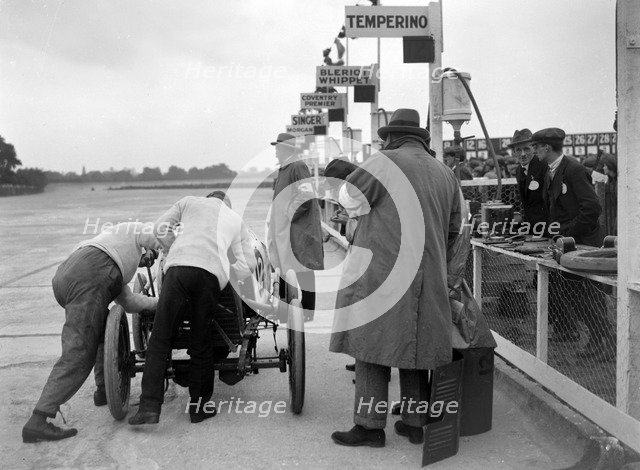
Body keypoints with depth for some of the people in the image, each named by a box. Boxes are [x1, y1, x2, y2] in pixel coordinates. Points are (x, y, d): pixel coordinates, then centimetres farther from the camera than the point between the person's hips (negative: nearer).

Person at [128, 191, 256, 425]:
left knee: (159, 341, 0)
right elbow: (248, 263, 23)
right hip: (213, 275, 2)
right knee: (200, 345, 11)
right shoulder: (236, 220, 31)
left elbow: (160, 227, 17)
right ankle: (199, 407, 15)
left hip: (179, 267, -1)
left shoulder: (189, 201, 28)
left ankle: (149, 407, -6)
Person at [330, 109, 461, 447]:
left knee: (372, 345, 1)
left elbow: (349, 198, -4)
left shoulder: (384, 162, -5)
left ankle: (371, 425, 3)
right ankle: (415, 422, 20)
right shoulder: (445, 173, 13)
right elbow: (453, 229, 18)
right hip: (427, 277, 6)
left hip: (381, 271, -6)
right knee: (415, 346, 13)